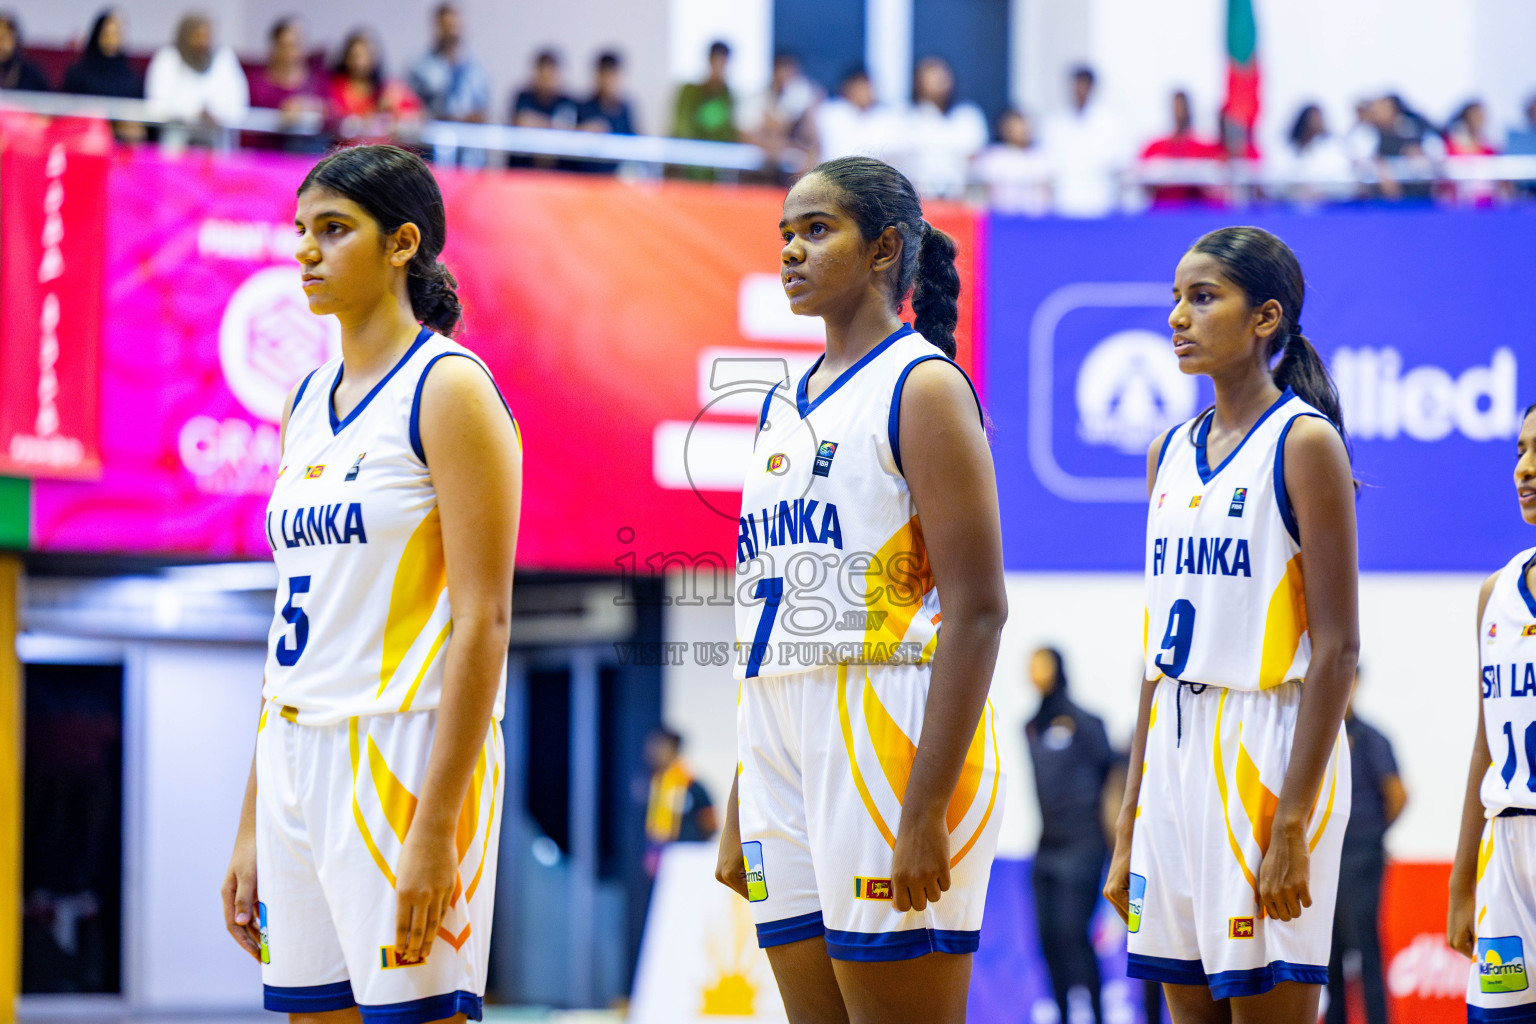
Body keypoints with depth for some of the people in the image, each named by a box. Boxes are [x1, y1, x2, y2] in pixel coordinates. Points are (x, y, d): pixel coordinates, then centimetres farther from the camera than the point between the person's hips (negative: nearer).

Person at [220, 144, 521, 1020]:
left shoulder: (450, 390, -8)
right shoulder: (309, 402, 15)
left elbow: (484, 619, -14)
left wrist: (436, 825, -20)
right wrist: (253, 825, 15)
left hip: (407, 752, -8)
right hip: (302, 758, 8)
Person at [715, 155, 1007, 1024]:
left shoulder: (923, 388, -6)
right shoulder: (785, 406, 18)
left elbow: (978, 611, -13)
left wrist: (927, 809, -20)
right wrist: (739, 810, 17)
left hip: (888, 730, -8)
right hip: (786, 747, 8)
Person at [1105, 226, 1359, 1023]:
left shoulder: (1304, 443, -7)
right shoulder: (1172, 453, 14)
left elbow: (1337, 647, -12)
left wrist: (1291, 822, -18)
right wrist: (1130, 822, 13)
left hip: (1267, 750, -7)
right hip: (1176, 750, 7)